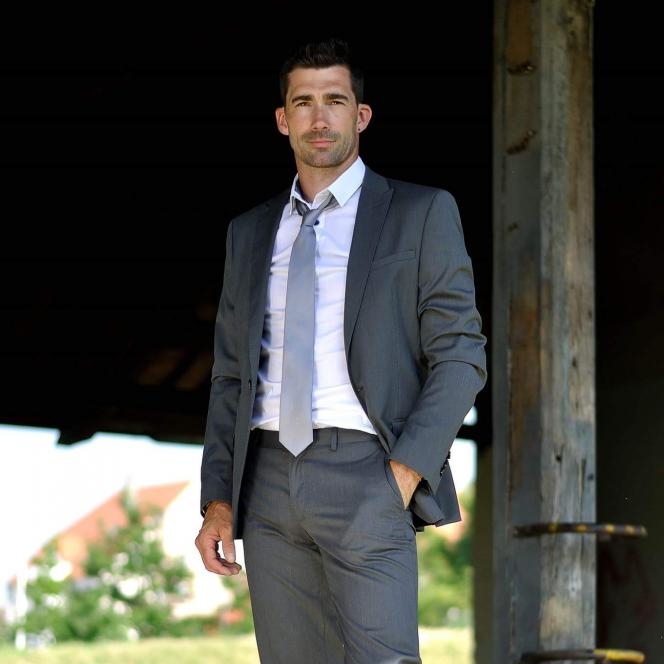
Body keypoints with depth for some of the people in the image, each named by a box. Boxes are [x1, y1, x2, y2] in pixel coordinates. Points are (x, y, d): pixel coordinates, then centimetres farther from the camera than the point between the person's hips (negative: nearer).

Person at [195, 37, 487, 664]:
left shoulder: (421, 213, 6)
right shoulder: (249, 232, 18)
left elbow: (460, 355, 0)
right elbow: (230, 374, 18)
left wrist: (405, 472, -11)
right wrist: (217, 499, 7)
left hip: (364, 475, -4)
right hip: (268, 482, 4)